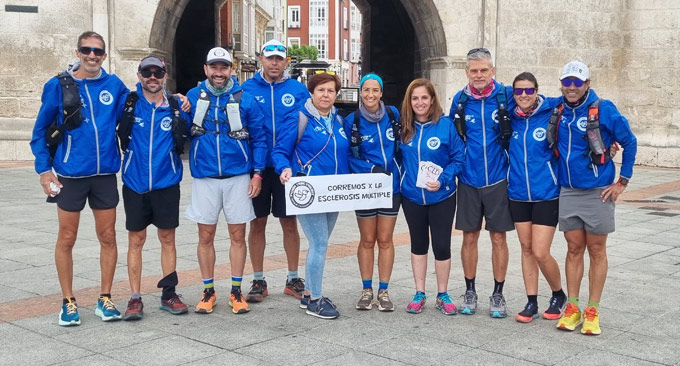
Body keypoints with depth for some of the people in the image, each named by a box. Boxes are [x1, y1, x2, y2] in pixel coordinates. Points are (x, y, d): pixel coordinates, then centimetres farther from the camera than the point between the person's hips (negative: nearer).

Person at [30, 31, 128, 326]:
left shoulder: (114, 85, 1)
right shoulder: (58, 86, -3)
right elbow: (40, 131, 1)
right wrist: (44, 169, -6)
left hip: (105, 174, 2)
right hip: (70, 175, -2)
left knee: (107, 237, 7)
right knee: (67, 239, 6)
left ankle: (105, 299, 21)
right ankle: (68, 302, 19)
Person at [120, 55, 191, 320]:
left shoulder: (175, 106, 1)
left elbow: (182, 146, 6)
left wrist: (181, 127, -10)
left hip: (166, 183, 1)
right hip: (135, 182, -1)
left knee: (167, 238, 8)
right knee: (136, 240, 6)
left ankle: (169, 294, 19)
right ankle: (135, 298, 13)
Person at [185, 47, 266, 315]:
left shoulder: (245, 99, -1)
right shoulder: (192, 97, 2)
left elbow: (259, 138, 2)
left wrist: (257, 173, -4)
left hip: (239, 177, 0)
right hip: (204, 178, 1)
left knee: (238, 235, 6)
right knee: (206, 236, 6)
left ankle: (236, 291, 18)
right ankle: (208, 291, 19)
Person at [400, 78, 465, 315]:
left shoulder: (445, 125, -11)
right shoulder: (404, 126, -1)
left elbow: (458, 158, -7)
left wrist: (442, 180, -18)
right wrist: (402, 179, 1)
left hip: (441, 197, -3)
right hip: (412, 196, 3)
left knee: (442, 246, 2)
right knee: (418, 244, 13)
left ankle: (442, 295, 19)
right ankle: (419, 293, 24)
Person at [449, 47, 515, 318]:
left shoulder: (505, 97, -6)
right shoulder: (460, 100, 1)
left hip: (498, 179, -2)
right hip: (469, 181, 2)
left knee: (498, 237, 5)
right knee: (469, 237, 8)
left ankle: (498, 294, 17)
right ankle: (469, 292, 21)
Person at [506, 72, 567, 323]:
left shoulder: (550, 115, -9)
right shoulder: (509, 118, 1)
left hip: (546, 195, -4)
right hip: (518, 195, 4)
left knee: (540, 253, -5)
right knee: (526, 249, 11)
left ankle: (559, 295, 20)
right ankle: (531, 302, 22)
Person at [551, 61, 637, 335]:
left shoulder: (604, 109, -10)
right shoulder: (557, 108, 1)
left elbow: (629, 142, -3)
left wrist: (622, 182, -4)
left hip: (598, 192, -3)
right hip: (567, 191, 3)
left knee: (597, 251, 5)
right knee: (574, 249, 9)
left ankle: (592, 312, 13)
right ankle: (572, 309, 16)